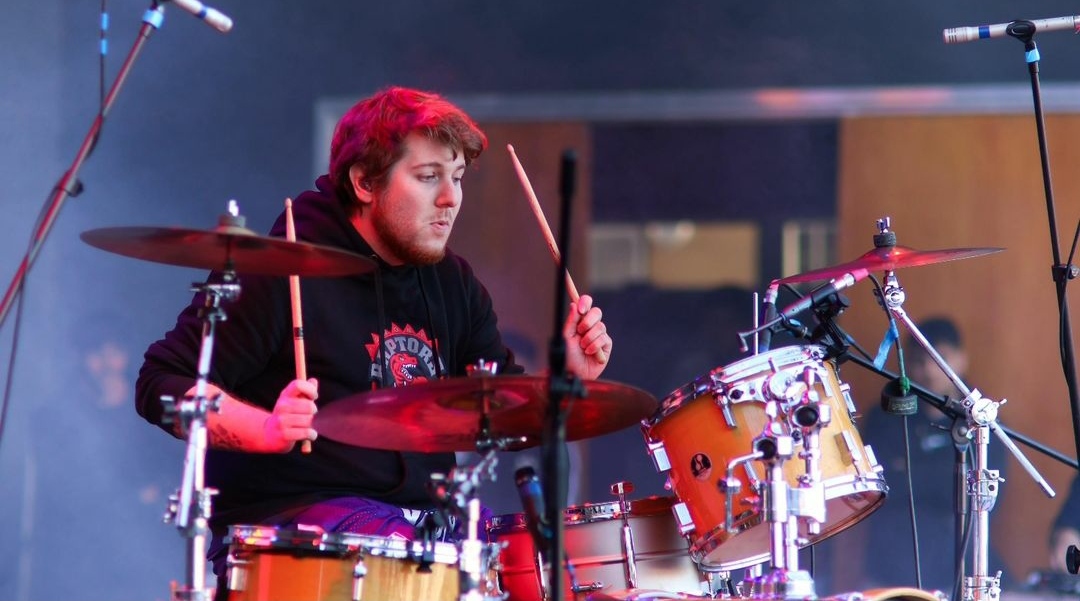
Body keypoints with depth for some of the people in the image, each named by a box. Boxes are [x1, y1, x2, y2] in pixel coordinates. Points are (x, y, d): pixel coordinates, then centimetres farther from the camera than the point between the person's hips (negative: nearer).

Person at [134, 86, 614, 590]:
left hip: (423, 514, 8)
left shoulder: (452, 283, 15)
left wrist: (565, 376, -2)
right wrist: (267, 430, -28)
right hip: (288, 519, -8)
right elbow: (162, 384, -11)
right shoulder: (283, 273, -9)